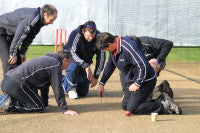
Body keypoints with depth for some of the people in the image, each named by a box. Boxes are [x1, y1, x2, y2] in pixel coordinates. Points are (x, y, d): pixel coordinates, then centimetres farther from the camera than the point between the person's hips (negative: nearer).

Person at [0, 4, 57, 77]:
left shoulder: (39, 20, -1)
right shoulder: (32, 18, -32)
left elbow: (29, 38, 7)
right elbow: (19, 35, -29)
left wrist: (23, 53, 5)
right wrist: (13, 54, -22)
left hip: (9, 34, 10)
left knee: (18, 60, 7)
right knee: (9, 61, -17)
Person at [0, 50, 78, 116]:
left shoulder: (46, 60, 28)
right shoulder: (55, 64, -3)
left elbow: (45, 84, 36)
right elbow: (57, 88, -7)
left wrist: (45, 103, 42)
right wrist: (65, 109, -4)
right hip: (17, 85, -10)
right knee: (40, 107, -4)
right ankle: (9, 104, -13)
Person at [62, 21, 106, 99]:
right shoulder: (75, 34, -30)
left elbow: (101, 57, -14)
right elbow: (72, 53, -33)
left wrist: (96, 77, -15)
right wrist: (86, 66, -43)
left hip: (85, 63, 4)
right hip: (70, 59, -4)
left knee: (83, 93, 3)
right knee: (73, 68, -41)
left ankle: (63, 80, 30)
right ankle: (71, 88, -12)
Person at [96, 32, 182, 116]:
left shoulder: (129, 47, -28)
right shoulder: (114, 48, 2)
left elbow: (144, 66, -31)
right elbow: (109, 66, 20)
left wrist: (137, 84, -25)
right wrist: (102, 83, 22)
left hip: (145, 80, -10)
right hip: (131, 80, 10)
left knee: (132, 109, -14)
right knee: (125, 106, 8)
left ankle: (165, 106, -9)